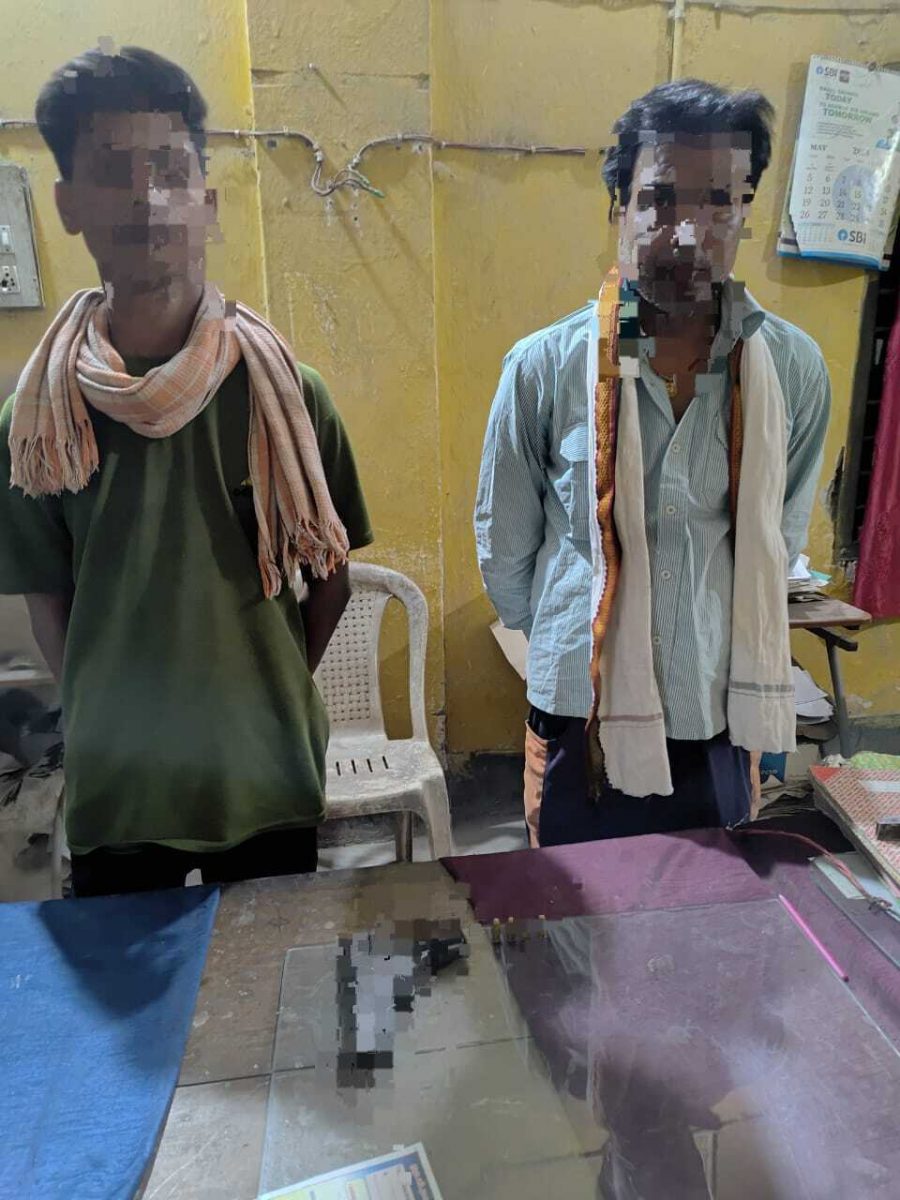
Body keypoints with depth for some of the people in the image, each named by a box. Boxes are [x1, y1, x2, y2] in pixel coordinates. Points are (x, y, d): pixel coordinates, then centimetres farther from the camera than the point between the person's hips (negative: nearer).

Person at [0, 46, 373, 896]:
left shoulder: (284, 392, -9)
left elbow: (329, 575, -1)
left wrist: (265, 697, 3)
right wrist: (105, 721, 3)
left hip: (269, 774, 0)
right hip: (113, 785, 1)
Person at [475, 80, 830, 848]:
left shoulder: (795, 369, -5)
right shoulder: (545, 366, -13)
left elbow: (780, 542, 7)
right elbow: (503, 547, -2)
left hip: (720, 726, 3)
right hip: (583, 721, -2)